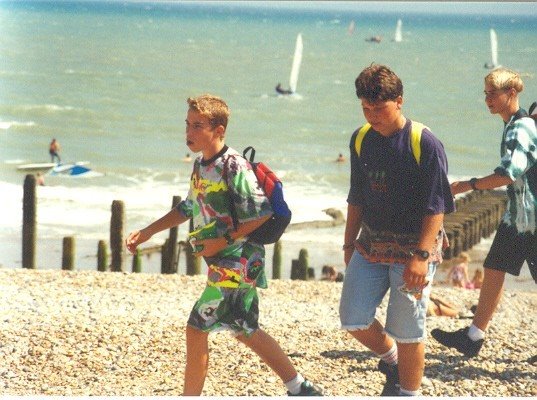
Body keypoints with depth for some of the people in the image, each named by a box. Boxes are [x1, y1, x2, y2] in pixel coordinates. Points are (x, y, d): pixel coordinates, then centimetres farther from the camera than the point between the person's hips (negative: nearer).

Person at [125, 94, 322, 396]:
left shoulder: (234, 167, -18)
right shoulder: (201, 165, 9)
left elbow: (261, 213, -20)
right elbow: (189, 209, 22)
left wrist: (223, 241, -19)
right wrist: (147, 232, 18)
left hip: (235, 263, -9)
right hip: (232, 265, 9)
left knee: (197, 329, -5)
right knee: (245, 330, 17)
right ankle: (301, 389, 24)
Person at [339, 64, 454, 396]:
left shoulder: (425, 144, -14)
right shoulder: (361, 140, 5)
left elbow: (436, 207, -15)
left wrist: (421, 256, -22)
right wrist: (349, 244, 16)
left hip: (413, 248, -6)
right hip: (371, 245, 6)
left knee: (407, 331, -2)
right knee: (353, 319, 4)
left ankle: (408, 392, 15)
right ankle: (392, 360, 32)